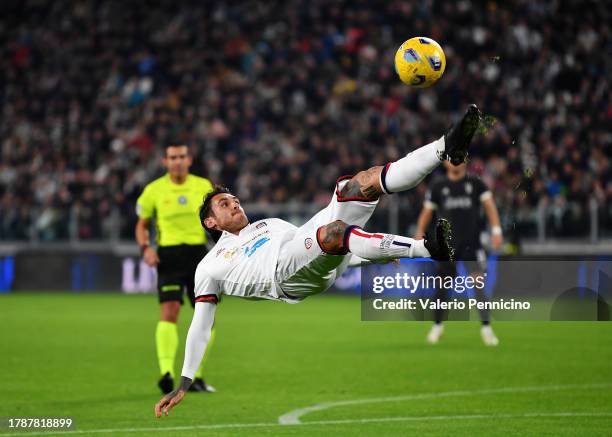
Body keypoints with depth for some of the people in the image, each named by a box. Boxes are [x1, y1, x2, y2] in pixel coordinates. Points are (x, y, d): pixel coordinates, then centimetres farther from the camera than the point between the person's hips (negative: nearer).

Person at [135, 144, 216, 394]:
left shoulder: (203, 186, 5)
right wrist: (145, 248, -7)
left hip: (198, 253, 2)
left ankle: (195, 376, 16)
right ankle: (166, 372, -29)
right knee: (169, 313, -18)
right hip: (168, 256, -2)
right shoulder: (154, 190, 2)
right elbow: (142, 225, 11)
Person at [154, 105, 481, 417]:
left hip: (324, 262, 6)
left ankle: (447, 148, -32)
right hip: (285, 275, -6)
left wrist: (379, 250, 23)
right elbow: (200, 326, 18)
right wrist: (184, 384, 9)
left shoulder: (267, 224, 39)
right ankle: (427, 249, -48)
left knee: (363, 182, -14)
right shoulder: (210, 267, 22)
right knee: (333, 230, -37)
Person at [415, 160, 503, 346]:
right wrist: (419, 235, 1)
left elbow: (489, 205, 1)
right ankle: (438, 325, 25)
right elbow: (427, 212, 12)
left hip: (471, 242, -1)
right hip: (447, 244, 1)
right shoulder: (438, 187, 9)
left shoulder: (475, 184, 5)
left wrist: (496, 231, -10)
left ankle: (486, 327, -13)